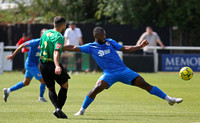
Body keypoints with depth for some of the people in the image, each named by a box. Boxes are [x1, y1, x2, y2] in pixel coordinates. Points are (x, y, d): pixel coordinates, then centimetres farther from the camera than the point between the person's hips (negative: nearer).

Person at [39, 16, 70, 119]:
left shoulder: (45, 33, 5)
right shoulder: (59, 37, -17)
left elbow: (40, 47, 21)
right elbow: (56, 53, -31)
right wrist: (57, 66, -44)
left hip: (43, 65, 6)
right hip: (53, 64, -6)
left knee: (50, 89, 16)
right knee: (64, 86, 13)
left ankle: (57, 107, -6)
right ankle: (59, 108, 2)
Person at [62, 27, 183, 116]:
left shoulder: (110, 42, 10)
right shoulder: (91, 47, 3)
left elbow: (125, 49, 13)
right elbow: (73, 48, 2)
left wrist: (140, 46, 3)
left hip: (123, 70, 2)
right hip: (109, 74, -2)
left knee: (144, 84, -5)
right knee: (97, 88, -27)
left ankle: (168, 99, 2)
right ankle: (82, 110, -7)